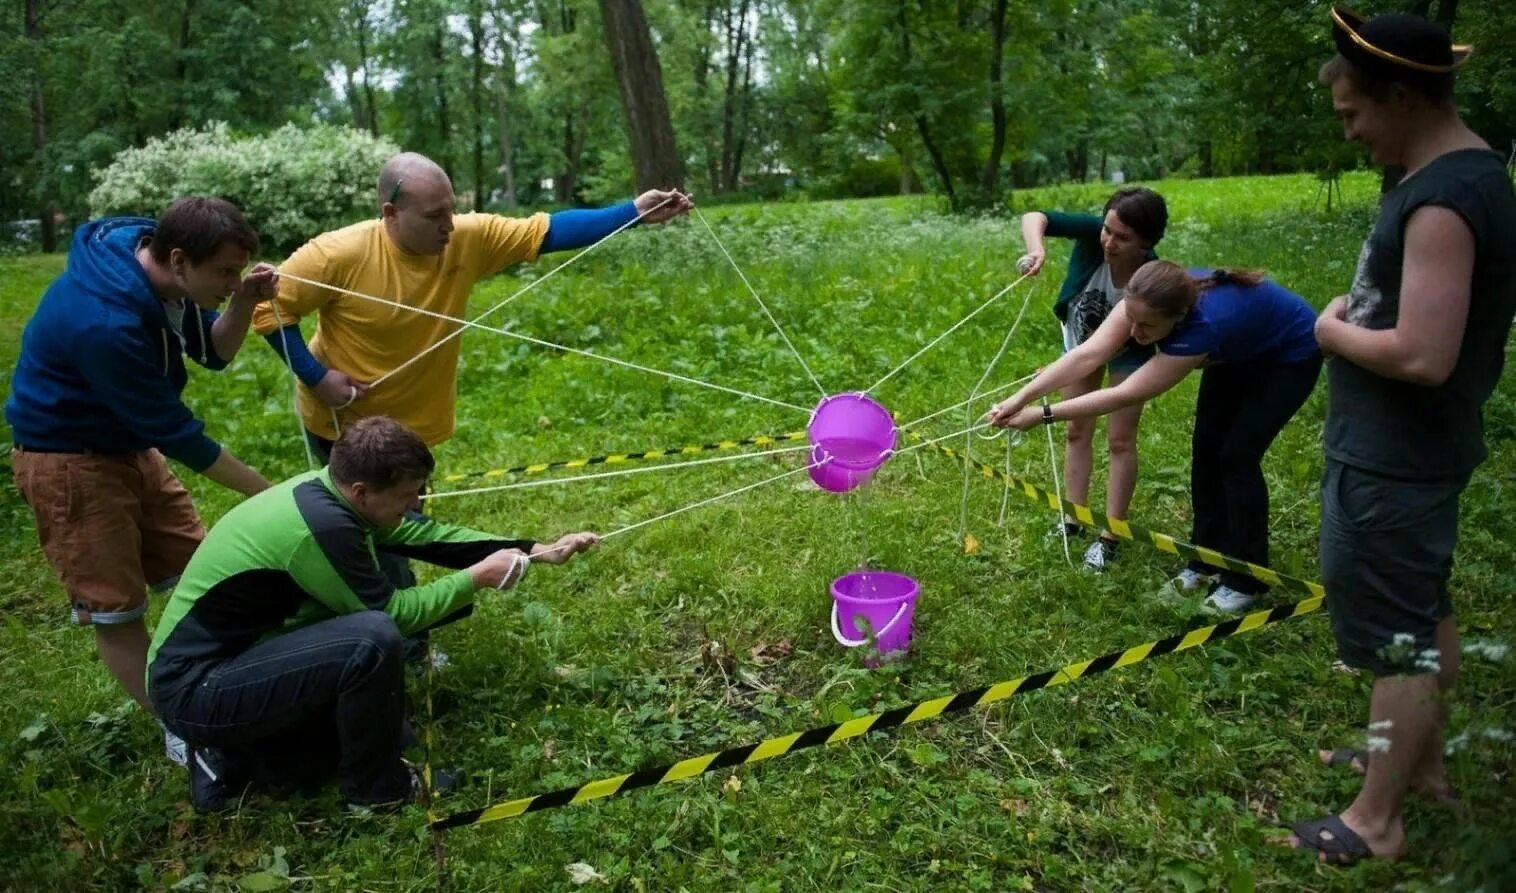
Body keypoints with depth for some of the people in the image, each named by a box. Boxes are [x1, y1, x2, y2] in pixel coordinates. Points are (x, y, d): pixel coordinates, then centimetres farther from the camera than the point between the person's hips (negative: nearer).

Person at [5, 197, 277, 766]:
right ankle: (180, 729, 16)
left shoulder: (158, 273, -11)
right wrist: (264, 491, -19)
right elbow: (173, 431, -27)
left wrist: (244, 303, -20)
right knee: (115, 606, 2)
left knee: (194, 572, 14)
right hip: (70, 459, -9)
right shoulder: (105, 322, -35)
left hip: (127, 441, 9)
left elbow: (214, 353, 2)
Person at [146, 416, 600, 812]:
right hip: (195, 689, -10)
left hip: (231, 655, 10)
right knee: (373, 638, -27)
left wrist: (535, 551, 3)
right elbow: (392, 612, -19)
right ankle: (375, 786, -5)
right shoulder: (320, 526, -30)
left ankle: (233, 758, 16)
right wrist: (476, 578, -7)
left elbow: (424, 534, 4)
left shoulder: (325, 489, -3)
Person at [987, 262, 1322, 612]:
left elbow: (1126, 395, -43)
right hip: (1238, 353, 6)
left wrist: (1042, 415, -42)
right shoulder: (1146, 301, -29)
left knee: (1237, 455, -10)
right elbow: (1087, 354, -34)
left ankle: (1246, 579, 6)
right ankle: (1207, 560, 18)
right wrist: (1021, 397, -42)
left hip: (1290, 357, -6)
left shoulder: (1205, 325, -45)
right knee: (1206, 449, 3)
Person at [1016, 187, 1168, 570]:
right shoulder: (1093, 232, -33)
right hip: (1080, 335, 3)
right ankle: (1074, 519, 25)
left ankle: (1109, 536, 11)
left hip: (1127, 349, -3)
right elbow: (1034, 217, -37)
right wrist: (1036, 250, -54)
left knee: (1120, 440, 0)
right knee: (1077, 430, 11)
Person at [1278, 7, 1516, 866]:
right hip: (1420, 449, 10)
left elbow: (1422, 356, -29)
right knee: (1427, 616, 22)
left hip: (1390, 462, -10)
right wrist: (1362, 310, 5)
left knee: (1396, 639, 1)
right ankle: (1423, 762, 40)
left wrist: (1335, 332, -13)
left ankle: (1376, 822, 16)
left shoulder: (1442, 200, -24)